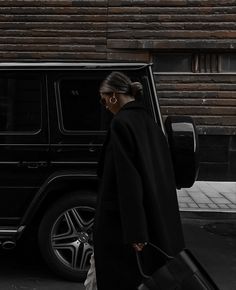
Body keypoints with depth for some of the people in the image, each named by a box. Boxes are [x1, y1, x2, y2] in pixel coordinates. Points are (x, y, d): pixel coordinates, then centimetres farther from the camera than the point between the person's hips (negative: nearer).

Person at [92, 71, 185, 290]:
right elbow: (159, 173, 13)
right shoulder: (148, 120, 9)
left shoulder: (121, 123, -15)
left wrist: (134, 231, -20)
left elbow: (128, 179, -21)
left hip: (122, 222, -8)